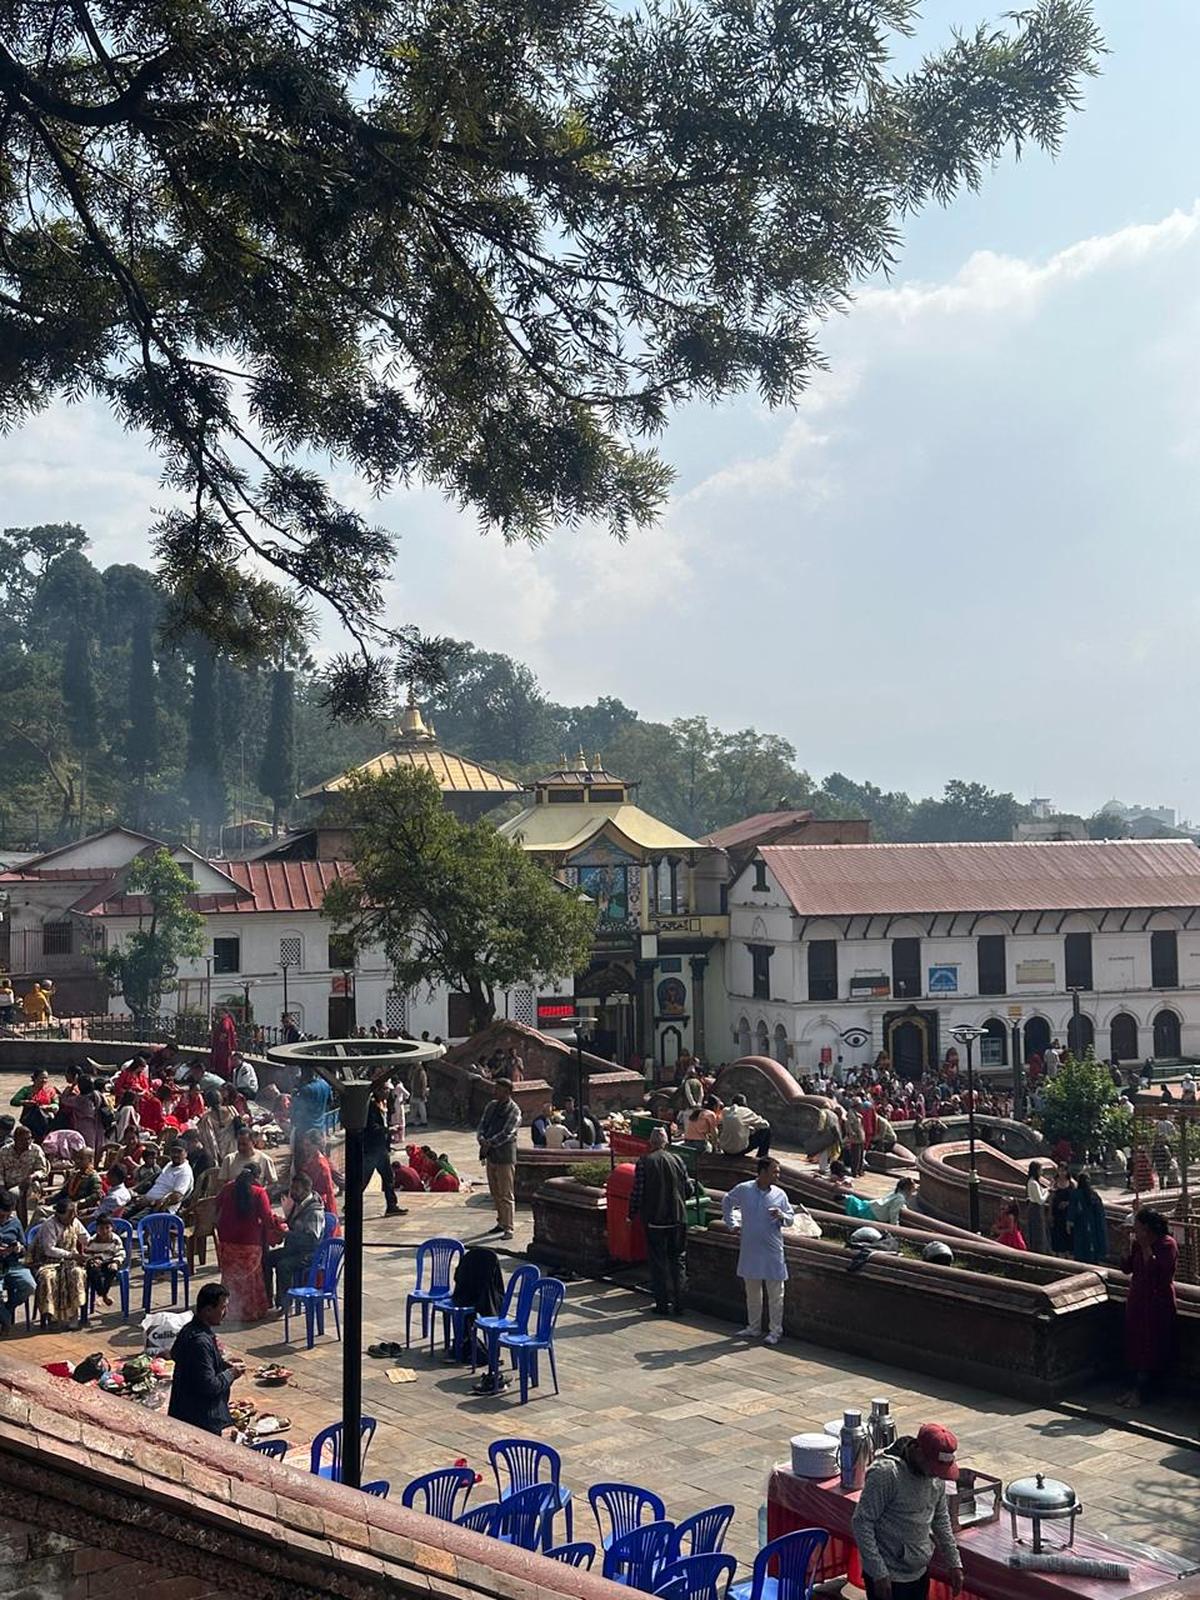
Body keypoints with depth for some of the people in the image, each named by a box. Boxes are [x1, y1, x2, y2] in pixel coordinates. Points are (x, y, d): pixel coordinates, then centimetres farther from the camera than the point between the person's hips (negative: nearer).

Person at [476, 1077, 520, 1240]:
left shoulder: (514, 1110, -10)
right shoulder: (491, 1106, 12)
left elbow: (507, 1133, -17)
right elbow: (482, 1124, 10)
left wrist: (490, 1143, -18)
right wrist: (481, 1138, -10)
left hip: (505, 1156, -7)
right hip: (490, 1154, 7)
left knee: (505, 1194, -5)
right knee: (495, 1192, 15)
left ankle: (508, 1228, -2)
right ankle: (501, 1222, 27)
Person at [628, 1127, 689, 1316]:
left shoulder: (644, 1162, -9)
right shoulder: (678, 1160, 0)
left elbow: (637, 1192, -9)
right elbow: (687, 1189, 6)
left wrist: (631, 1215, 5)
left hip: (654, 1220, -3)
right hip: (678, 1218, 3)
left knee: (658, 1263, 6)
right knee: (678, 1261, 11)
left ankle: (663, 1304, 7)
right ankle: (679, 1305, 11)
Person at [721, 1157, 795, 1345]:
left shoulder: (780, 1194, -3)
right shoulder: (743, 1190, -4)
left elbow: (791, 1219, 4)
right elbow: (726, 1203, 14)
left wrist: (781, 1216, -17)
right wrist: (731, 1224, 11)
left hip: (773, 1252, -1)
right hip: (750, 1250, 1)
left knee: (775, 1294, 2)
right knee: (752, 1292, 14)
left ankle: (775, 1330, 12)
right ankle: (754, 1327, 27)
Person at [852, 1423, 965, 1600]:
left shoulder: (936, 1475, -1)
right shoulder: (886, 1473, -25)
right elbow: (861, 1523, -22)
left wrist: (954, 1563, 13)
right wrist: (878, 1572, -22)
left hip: (919, 1573, 7)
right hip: (888, 1578, -7)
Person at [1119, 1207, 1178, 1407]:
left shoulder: (1167, 1244, -14)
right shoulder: (1137, 1243, 4)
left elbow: (1157, 1272, -24)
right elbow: (1126, 1268, 4)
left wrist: (1146, 1248, -23)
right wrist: (1128, 1246, -8)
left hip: (1158, 1303, -7)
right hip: (1137, 1300, 7)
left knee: (1151, 1347, 0)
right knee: (1135, 1345, 9)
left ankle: (1140, 1392, 6)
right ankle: (1137, 1389, 18)